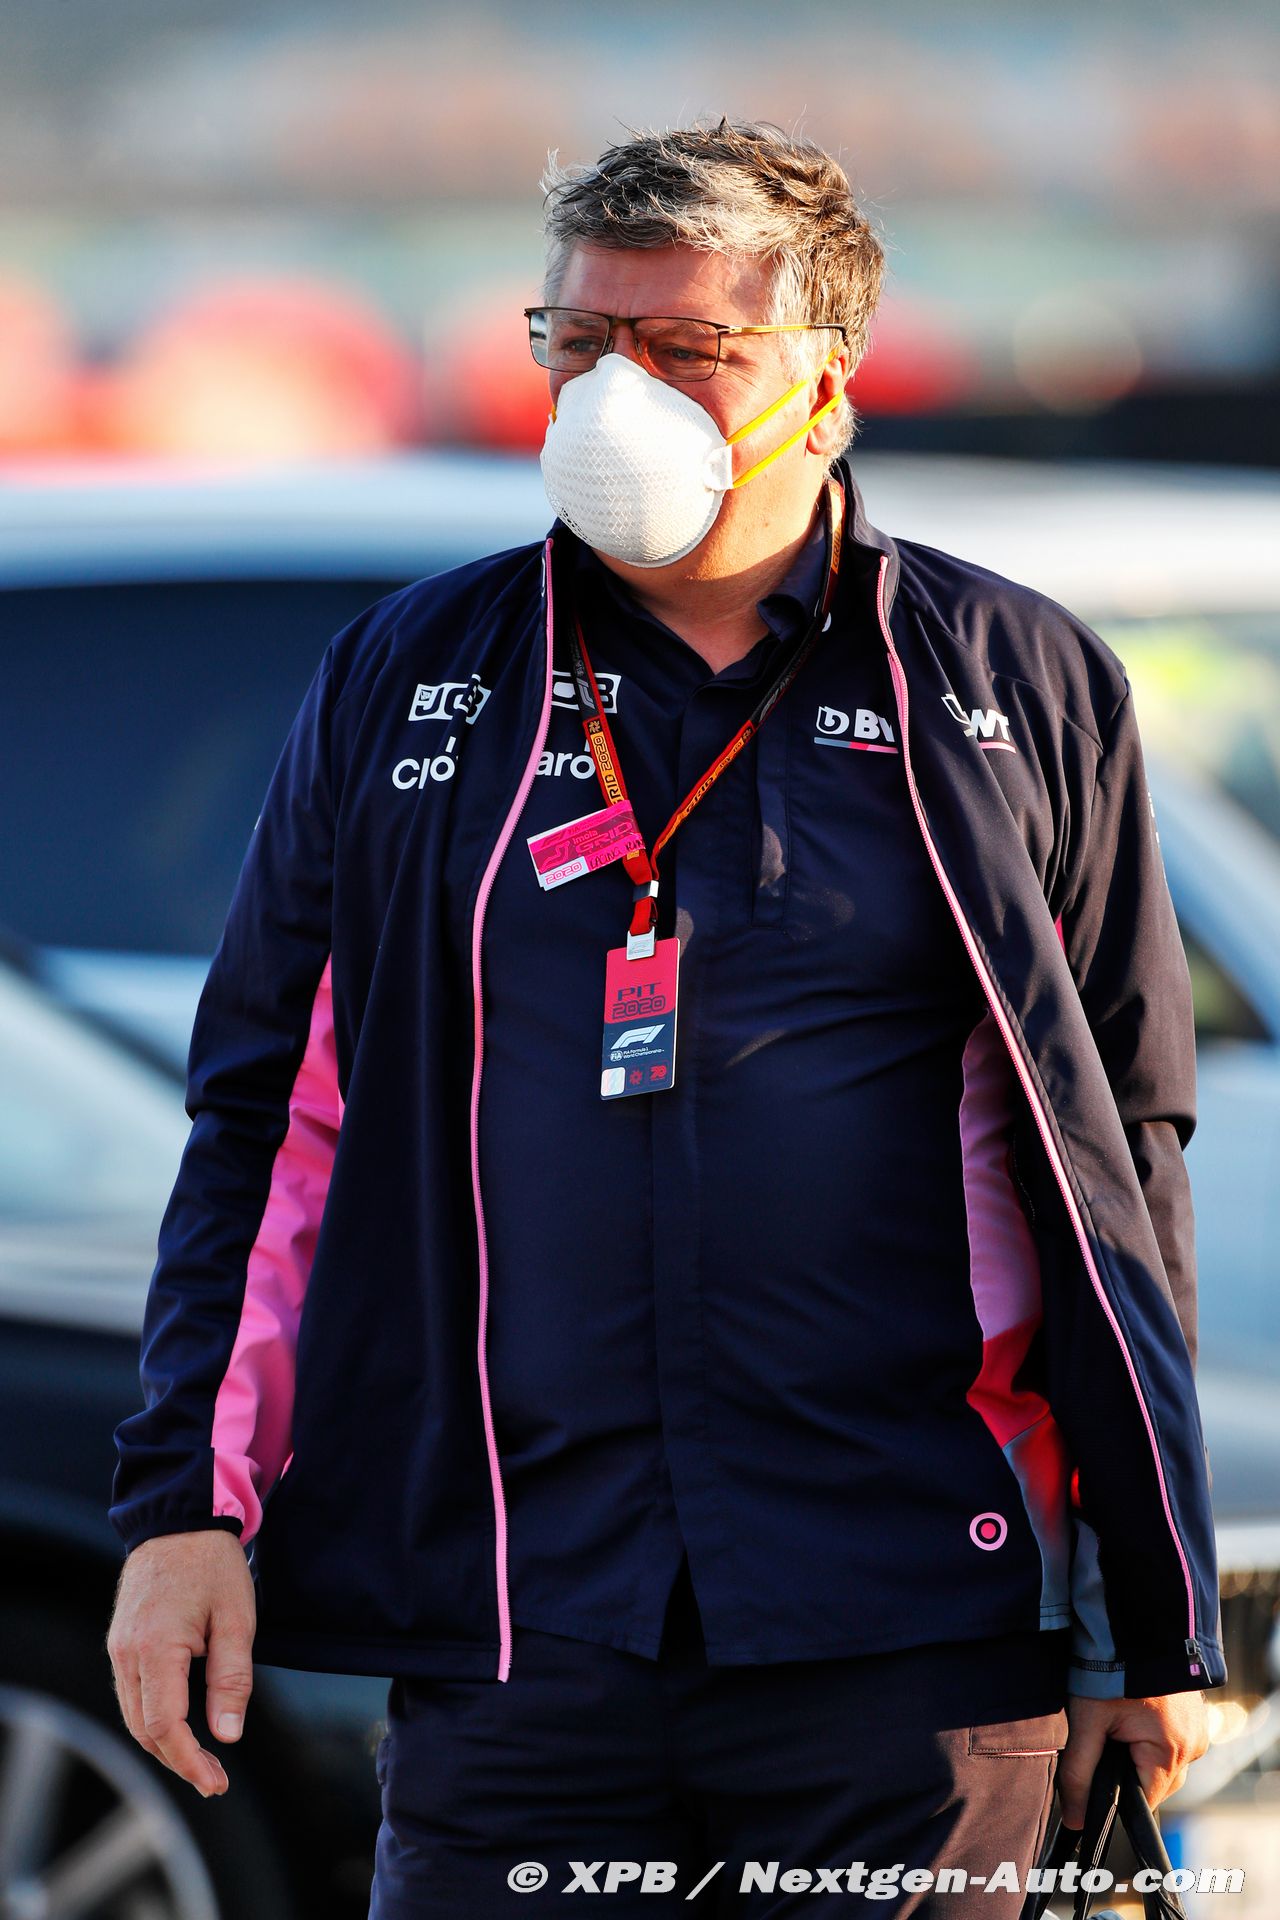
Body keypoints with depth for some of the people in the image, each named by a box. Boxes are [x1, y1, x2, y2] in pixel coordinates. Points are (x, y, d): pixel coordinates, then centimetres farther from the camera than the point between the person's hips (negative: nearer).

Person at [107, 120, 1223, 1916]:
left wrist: (1161, 1624, 6)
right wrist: (187, 1502, 4)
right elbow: (266, 1120, 14)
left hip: (913, 1641, -1)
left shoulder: (1014, 688, 8)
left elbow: (1125, 1160, 9)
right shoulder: (406, 683, 12)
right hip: (511, 1637, 1)